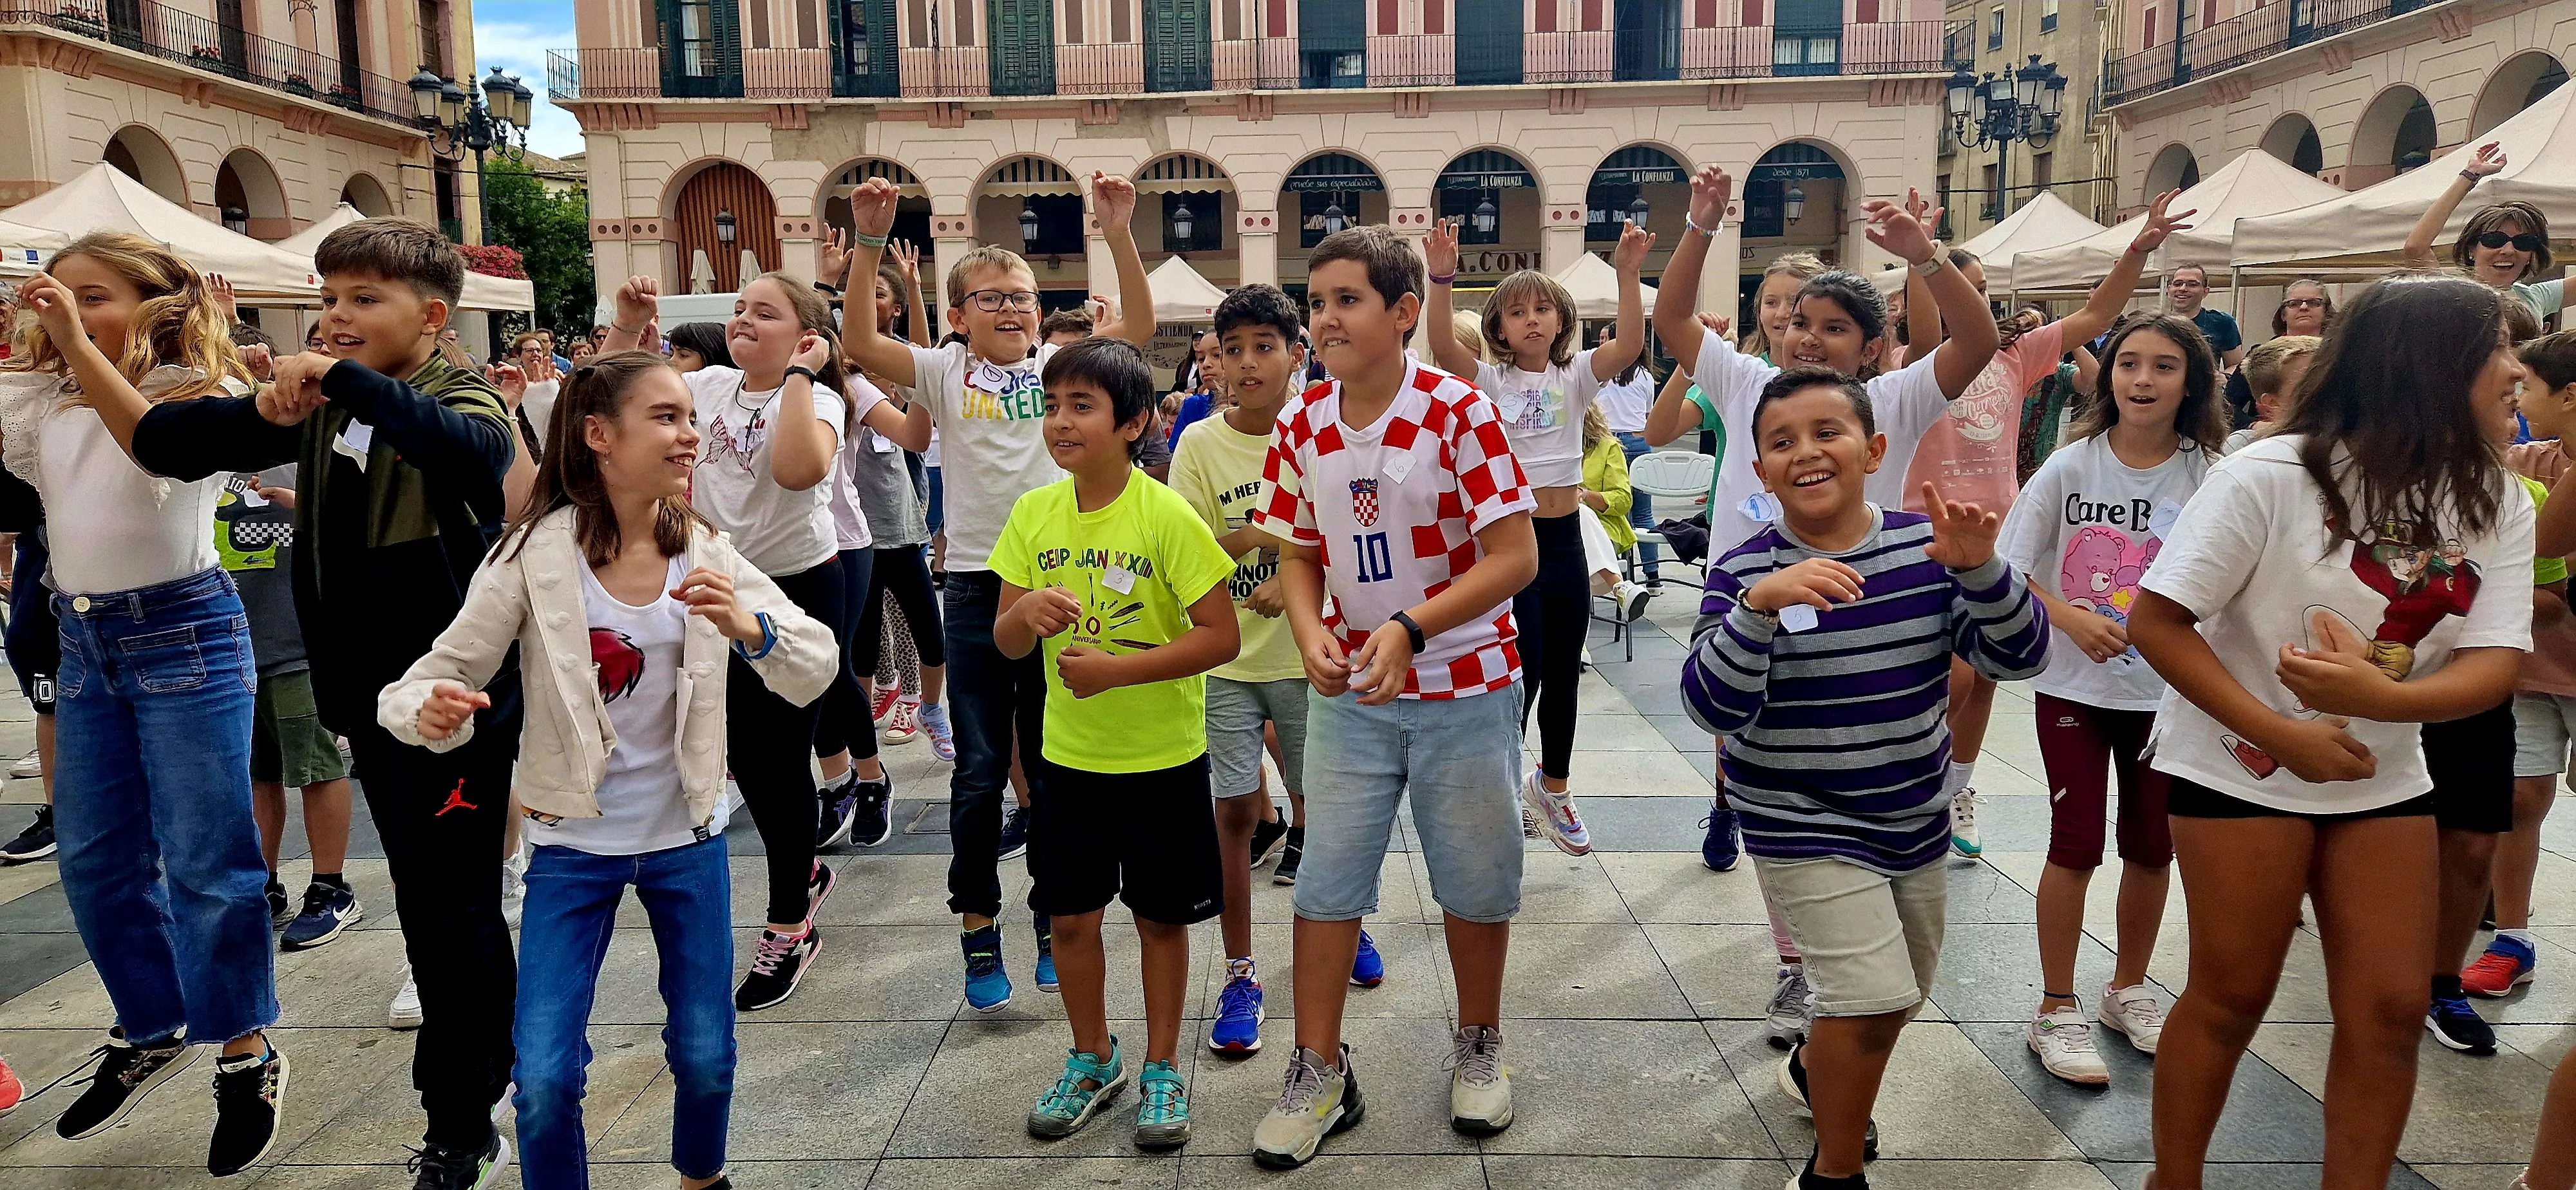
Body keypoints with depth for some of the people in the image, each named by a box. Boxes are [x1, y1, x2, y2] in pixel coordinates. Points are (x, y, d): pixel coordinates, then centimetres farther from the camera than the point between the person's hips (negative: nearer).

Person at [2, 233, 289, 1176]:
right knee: (93, 857, 14)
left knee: (205, 859, -2)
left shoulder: (198, 391, -7)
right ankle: (152, 1028, 34)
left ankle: (247, 1056, 12)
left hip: (185, 637, -6)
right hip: (85, 640, 6)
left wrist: (80, 346, -34)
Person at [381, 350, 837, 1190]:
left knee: (706, 1057, 12)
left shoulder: (705, 551, -7)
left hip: (687, 838, 2)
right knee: (543, 1080, -3)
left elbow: (815, 671, -14)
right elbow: (447, 672, -11)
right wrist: (431, 708, -34)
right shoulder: (535, 553, -14)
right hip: (575, 845, -2)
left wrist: (747, 628, -34)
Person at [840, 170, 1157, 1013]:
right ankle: (979, 933, 20)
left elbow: (1139, 326, -7)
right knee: (980, 771, 5)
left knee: (1055, 766, 10)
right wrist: (869, 241, -21)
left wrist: (1119, 235, -18)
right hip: (976, 586, -1)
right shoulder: (947, 372, 3)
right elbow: (861, 344, -12)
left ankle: (1055, 923, 25)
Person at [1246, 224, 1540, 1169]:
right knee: (1327, 877, 5)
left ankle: (1478, 1045, 34)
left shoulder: (1460, 413, -15)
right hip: (1350, 691, 3)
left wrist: (1408, 628, -27)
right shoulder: (1301, 427, -1)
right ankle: (1320, 1073, 20)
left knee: (1476, 878, 11)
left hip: (1466, 686, -3)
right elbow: (1300, 555, 8)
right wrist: (1311, 634, -12)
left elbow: (1515, 558, -16)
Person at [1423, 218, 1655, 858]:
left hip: (1564, 536, 4)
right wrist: (1441, 279, -35)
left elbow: (1629, 345, -14)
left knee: (1563, 671, 15)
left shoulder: (1576, 376, 5)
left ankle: (1553, 786, 36)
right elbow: (1441, 344, -21)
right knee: (1523, 666, -7)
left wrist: (1627, 274, -26)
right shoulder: (1488, 380, -2)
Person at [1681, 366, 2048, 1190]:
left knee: (1898, 999, 21)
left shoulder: (1928, 547, -7)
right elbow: (1713, 707, -24)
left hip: (1915, 820, 5)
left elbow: (2018, 658, -10)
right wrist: (1760, 606, -39)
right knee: (1873, 998, -15)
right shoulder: (1744, 572, -15)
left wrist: (1981, 570, -28)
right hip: (1803, 828, -5)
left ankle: (1812, 1071, 54)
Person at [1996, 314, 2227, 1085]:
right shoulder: (2072, 466, -6)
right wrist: (2070, 619, -18)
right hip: (2073, 684, -2)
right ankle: (2057, 1012, 13)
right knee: (2076, 844, 0)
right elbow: (2008, 570, -5)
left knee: (2152, 845, 13)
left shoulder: (2208, 478, -5)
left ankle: (2128, 992, 33)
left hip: (2168, 691, 2)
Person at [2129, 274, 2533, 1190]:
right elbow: (2155, 622, -18)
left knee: (2390, 1010, 5)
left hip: (2384, 775, 5)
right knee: (2232, 996, 4)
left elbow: (2496, 664, -10)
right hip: (2243, 765, -5)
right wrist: (2282, 734, -23)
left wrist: (2384, 698, -31)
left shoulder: (2499, 505, -2)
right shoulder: (2270, 477, -18)